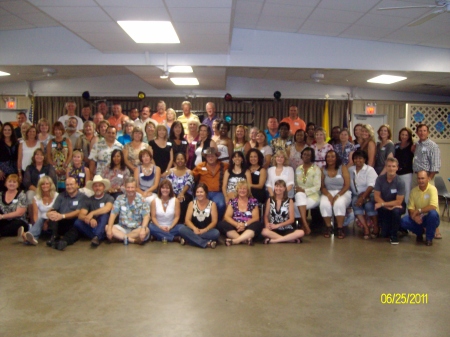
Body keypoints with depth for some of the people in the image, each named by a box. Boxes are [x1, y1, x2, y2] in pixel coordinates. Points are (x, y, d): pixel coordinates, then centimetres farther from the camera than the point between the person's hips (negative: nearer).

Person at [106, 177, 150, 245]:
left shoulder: (142, 200, -6)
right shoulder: (120, 199, 1)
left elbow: (146, 216, -15)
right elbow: (113, 214, -2)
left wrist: (143, 228, -34)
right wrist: (109, 228, -18)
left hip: (137, 229, -3)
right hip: (122, 228, 3)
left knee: (146, 230, -33)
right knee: (107, 227, -20)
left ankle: (120, 237, -22)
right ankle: (132, 240, -28)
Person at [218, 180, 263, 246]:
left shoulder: (253, 201, 9)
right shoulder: (232, 202, 10)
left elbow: (256, 218, 0)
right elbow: (227, 217, 1)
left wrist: (245, 224, -18)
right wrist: (237, 224, -19)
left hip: (248, 229, 0)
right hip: (235, 228, 1)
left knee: (258, 224, -31)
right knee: (221, 224, -26)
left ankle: (234, 241, -40)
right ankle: (245, 239, -35)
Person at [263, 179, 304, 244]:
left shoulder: (289, 201, 5)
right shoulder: (270, 200, 8)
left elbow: (292, 219, 0)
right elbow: (266, 216, 8)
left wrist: (277, 225, -10)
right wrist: (267, 224, -15)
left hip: (286, 230, 1)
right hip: (273, 230, 0)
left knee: (301, 232, -29)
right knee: (264, 231, -35)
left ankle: (273, 240, -29)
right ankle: (291, 239, -31)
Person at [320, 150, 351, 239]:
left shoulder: (343, 168, 2)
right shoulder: (323, 170, 7)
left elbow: (347, 185, -5)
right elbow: (322, 186, 2)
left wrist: (337, 195, -17)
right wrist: (329, 195, -17)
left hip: (342, 193, -1)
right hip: (328, 193, 2)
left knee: (339, 203, -35)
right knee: (324, 204, -31)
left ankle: (340, 228, -22)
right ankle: (328, 227, -13)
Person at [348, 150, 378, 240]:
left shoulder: (370, 169, 1)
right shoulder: (350, 170, 14)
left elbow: (371, 186, -11)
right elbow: (348, 184, 6)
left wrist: (363, 197, -23)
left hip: (369, 194, -3)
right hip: (356, 195, 3)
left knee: (369, 204, -33)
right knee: (355, 203, -29)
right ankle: (366, 228, -31)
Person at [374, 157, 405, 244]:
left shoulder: (400, 182, -21)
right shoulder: (380, 179, -13)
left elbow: (398, 201, -20)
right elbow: (377, 196, -11)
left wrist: (382, 204, -23)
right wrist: (388, 207, -21)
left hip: (397, 207, -2)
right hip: (384, 208, 2)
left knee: (396, 211, -38)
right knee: (384, 234, -5)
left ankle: (394, 235, -14)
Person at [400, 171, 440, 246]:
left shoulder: (432, 189, -15)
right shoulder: (414, 190, -2)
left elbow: (433, 206, -28)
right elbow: (410, 208, -5)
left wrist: (418, 211, -26)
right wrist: (414, 216, -25)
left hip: (430, 218, -3)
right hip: (418, 218, 4)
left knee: (433, 213, -38)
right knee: (403, 221, -23)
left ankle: (429, 238, -12)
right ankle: (420, 232, 11)